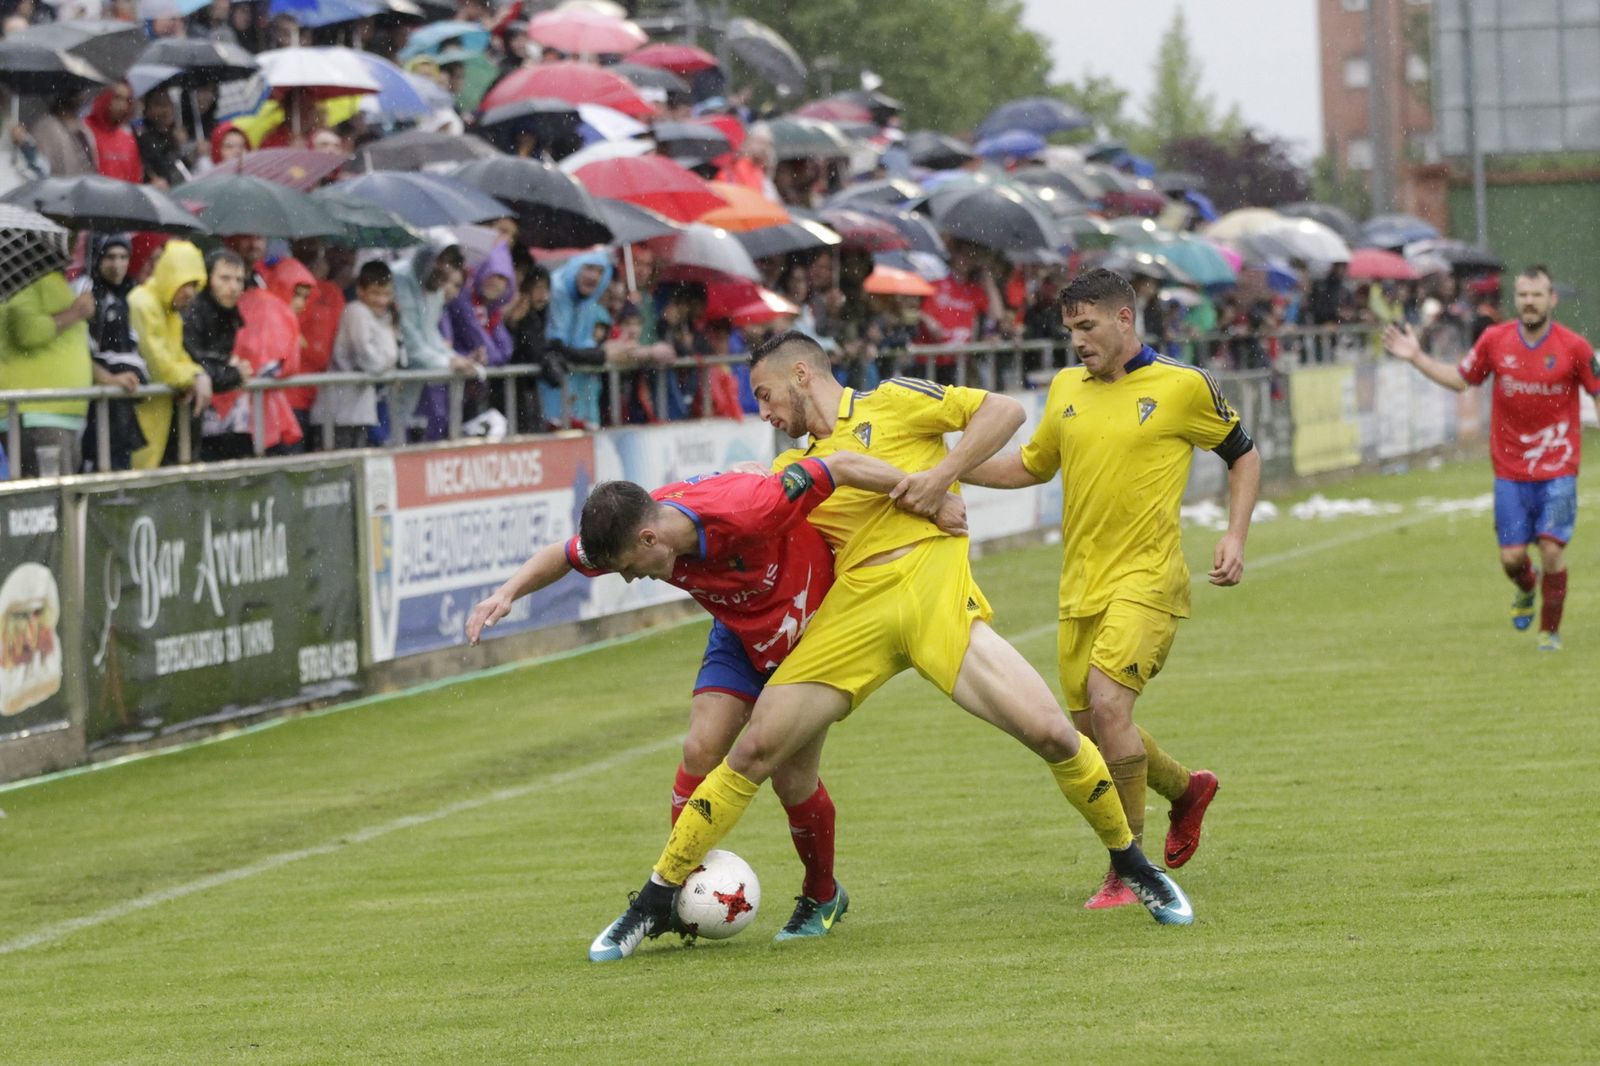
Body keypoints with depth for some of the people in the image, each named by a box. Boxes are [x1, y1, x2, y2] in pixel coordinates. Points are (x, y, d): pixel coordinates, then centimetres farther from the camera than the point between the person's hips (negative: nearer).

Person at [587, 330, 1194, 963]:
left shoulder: (892, 402, 7)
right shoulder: (793, 470, 22)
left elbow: (1005, 411, 3)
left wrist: (943, 473, -7)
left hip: (935, 595, -4)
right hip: (852, 612, 4)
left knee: (1048, 731, -15)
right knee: (755, 748, -5)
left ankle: (1131, 865, 7)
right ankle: (655, 902, 4)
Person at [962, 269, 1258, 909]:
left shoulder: (1182, 386, -3)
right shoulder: (1066, 389, 11)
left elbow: (1243, 455, 9)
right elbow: (1031, 466, 24)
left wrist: (1235, 537, -3)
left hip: (1147, 576, -6)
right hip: (1081, 586, 6)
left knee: (1107, 697, -23)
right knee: (1091, 726, 8)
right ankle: (1186, 789, 38)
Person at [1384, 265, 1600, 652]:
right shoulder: (1494, 340, -1)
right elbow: (1461, 379, 13)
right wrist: (1417, 358, 5)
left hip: (1557, 470, -2)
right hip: (1510, 470, 2)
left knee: (1552, 548, -10)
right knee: (1511, 555, -1)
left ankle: (1550, 630, 10)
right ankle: (1526, 589, 37)